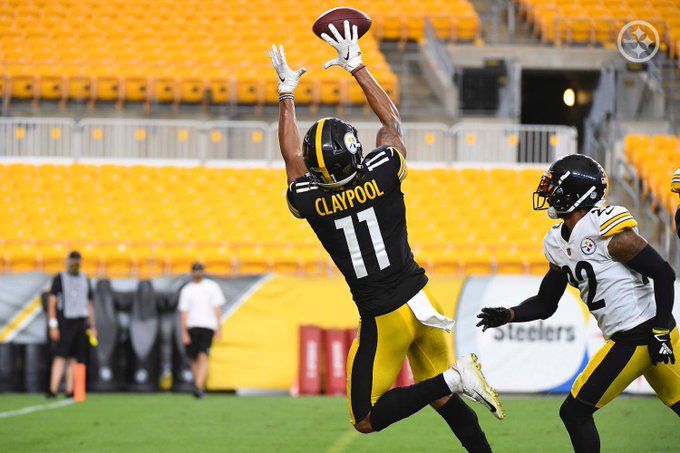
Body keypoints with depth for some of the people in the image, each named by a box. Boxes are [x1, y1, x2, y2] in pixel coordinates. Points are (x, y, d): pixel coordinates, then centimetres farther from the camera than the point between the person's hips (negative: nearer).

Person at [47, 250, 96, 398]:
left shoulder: (85, 280, 16)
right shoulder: (60, 279, 0)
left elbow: (89, 304, 21)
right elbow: (52, 303, -4)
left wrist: (92, 326, 16)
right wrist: (53, 326, -13)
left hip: (80, 322, 5)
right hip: (65, 322, -5)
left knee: (74, 358, 4)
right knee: (60, 356, -14)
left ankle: (70, 391, 5)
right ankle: (53, 390, -20)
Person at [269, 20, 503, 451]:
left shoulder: (309, 201, -10)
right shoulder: (383, 174, -10)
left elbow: (292, 157, 13)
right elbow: (392, 121, 12)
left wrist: (286, 95, 24)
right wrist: (357, 66, 20)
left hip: (383, 320, -3)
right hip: (421, 303, 3)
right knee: (444, 401, 19)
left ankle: (453, 377, -15)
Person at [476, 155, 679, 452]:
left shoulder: (606, 230, -17)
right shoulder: (558, 243, 10)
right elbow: (545, 304, 16)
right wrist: (507, 315, -2)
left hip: (639, 339, -9)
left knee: (574, 413, -4)